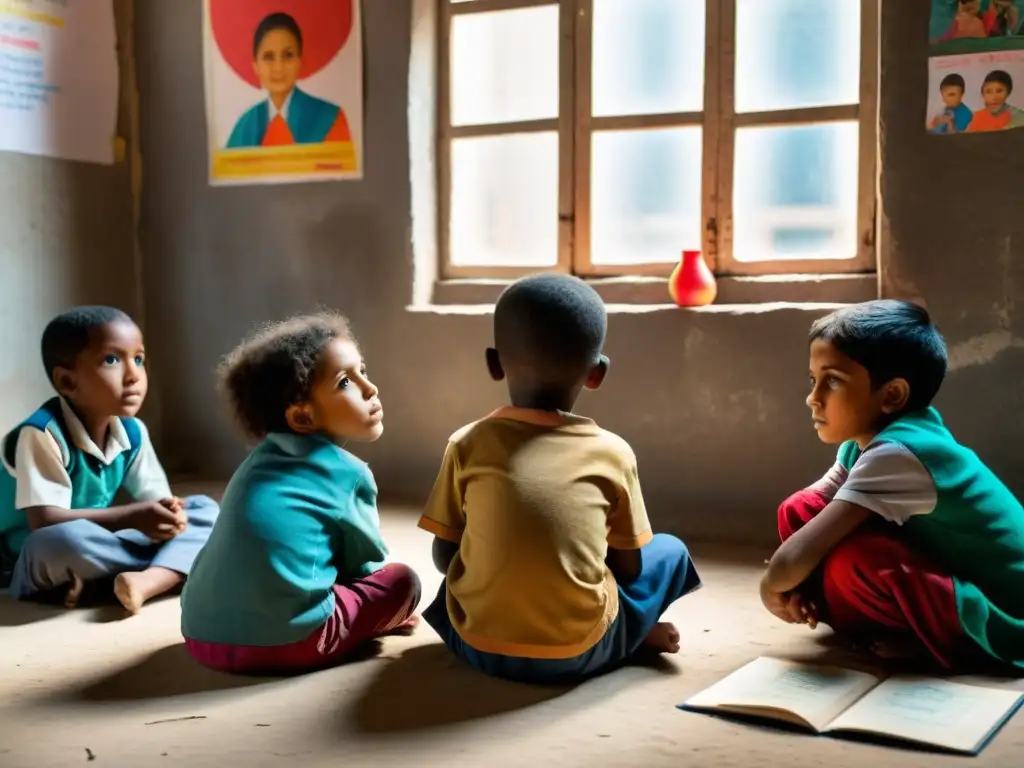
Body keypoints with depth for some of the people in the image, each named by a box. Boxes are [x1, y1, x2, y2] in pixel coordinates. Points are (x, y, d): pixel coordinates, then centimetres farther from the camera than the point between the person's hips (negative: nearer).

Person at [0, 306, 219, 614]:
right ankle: (172, 564, -18)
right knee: (63, 539, -42)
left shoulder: (132, 431, -1)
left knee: (204, 509, -6)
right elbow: (44, 521, -28)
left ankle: (146, 581, -32)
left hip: (94, 551, 7)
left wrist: (169, 513, -23)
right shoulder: (42, 433, -22)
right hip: (37, 566, -7)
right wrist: (132, 518, -30)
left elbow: (156, 499, 2)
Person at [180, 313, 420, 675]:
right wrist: (383, 609, 34)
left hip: (203, 635, 7)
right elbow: (365, 560, 14)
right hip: (286, 640, -7)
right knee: (402, 580, 10)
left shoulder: (260, 460, 21)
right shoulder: (346, 473, 2)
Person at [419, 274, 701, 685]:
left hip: (478, 645, 1)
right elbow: (629, 567, 5)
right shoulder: (613, 452, -3)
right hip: (579, 652, -1)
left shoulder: (467, 444, -1)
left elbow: (445, 557, 5)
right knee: (671, 551, 21)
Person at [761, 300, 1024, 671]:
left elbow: (792, 561, -34)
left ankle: (924, 641, -5)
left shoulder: (897, 454, -29)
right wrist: (791, 580, -10)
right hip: (954, 578, 9)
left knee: (850, 562, -32)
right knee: (800, 511, -1)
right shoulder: (869, 437, -2)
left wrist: (772, 587, -13)